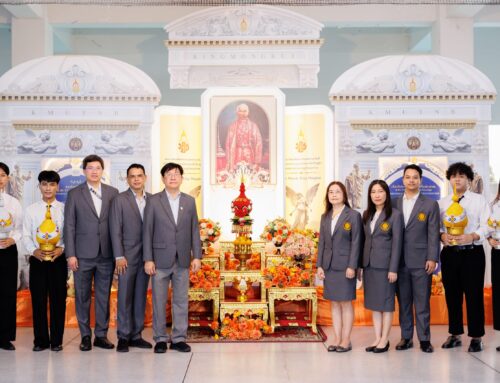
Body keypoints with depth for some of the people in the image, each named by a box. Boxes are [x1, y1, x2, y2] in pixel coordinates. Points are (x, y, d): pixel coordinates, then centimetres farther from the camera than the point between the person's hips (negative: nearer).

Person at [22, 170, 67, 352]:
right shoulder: (31, 210, 5)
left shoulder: (65, 209, 1)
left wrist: (62, 249, -17)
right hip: (37, 260, 1)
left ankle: (57, 340, 16)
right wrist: (34, 251, -13)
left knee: (58, 301, 5)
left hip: (59, 259, -1)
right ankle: (41, 340, 18)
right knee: (38, 301, 6)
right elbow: (26, 236, 4)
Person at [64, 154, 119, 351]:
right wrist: (70, 254, -6)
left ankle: (101, 335, 16)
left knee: (104, 296, 6)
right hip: (83, 254, -1)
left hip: (106, 254, 1)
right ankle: (85, 335, 16)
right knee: (82, 296, 5)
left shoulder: (113, 193, 7)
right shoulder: (74, 194, 3)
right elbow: (69, 226, 0)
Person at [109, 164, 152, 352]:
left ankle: (136, 335, 16)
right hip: (127, 257, -3)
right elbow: (115, 230, -6)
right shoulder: (120, 200, -2)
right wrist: (119, 256, -12)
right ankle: (123, 337, 9)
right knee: (125, 297, 0)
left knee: (140, 297, 8)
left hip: (146, 257, 3)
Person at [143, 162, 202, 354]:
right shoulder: (154, 201, 0)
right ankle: (160, 339, 15)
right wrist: (148, 259, -7)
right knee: (159, 301, 4)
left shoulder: (189, 201, 8)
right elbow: (147, 231, -2)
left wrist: (197, 256, 1)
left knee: (181, 300, 6)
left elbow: (194, 230, 8)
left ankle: (179, 338, 15)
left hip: (183, 260, 2)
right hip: (160, 259, -2)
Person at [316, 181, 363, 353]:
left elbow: (356, 242, -8)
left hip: (345, 266, -5)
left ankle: (346, 340, 8)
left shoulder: (353, 215, -4)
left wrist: (352, 266, -14)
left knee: (346, 303, 2)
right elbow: (321, 242, 11)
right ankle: (337, 339, 15)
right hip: (329, 266, 5)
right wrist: (319, 265, 4)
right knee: (334, 303, 9)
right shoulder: (325, 217, 12)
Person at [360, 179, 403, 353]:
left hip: (385, 265, -6)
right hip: (369, 265, 6)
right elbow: (364, 240, 11)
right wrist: (360, 265, 6)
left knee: (386, 302, 2)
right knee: (373, 303, 9)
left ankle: (384, 340, 10)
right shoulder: (367, 215, 11)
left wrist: (393, 269, -13)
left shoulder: (395, 215, -6)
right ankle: (377, 338, 16)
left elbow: (397, 243, -9)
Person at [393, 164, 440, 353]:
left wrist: (432, 259, -8)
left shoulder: (430, 205, 3)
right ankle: (406, 337, 16)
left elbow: (433, 234, -1)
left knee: (422, 302, 1)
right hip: (399, 261, 3)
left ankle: (424, 338, 9)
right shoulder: (394, 204, 10)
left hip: (421, 261, -2)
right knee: (403, 301, 8)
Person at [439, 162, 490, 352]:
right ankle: (455, 335, 20)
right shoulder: (442, 203, 10)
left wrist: (471, 236, -21)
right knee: (452, 294, 8)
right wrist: (443, 236, -14)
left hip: (472, 252, -3)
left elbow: (486, 225, -5)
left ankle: (476, 337, 10)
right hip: (450, 253, 3)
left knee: (474, 295, -1)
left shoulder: (479, 200, 2)